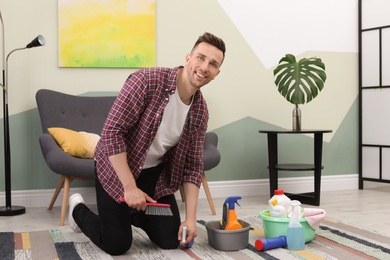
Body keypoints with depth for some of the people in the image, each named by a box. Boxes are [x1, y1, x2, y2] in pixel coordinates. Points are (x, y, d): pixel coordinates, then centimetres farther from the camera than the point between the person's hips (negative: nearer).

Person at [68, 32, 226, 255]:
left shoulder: (200, 110, -7)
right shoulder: (147, 80, -27)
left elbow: (193, 165, -1)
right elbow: (112, 132, -28)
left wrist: (190, 218, -8)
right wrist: (130, 187, -28)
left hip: (156, 174, 6)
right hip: (117, 169, -5)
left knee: (171, 240, 2)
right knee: (117, 246, -6)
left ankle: (131, 213, 31)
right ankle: (79, 210, 24)